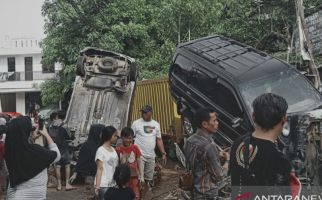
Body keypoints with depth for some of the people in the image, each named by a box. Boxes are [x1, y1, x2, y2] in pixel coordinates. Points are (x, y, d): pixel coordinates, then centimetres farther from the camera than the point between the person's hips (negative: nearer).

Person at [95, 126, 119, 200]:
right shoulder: (101, 150, -9)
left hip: (113, 184, 7)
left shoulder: (113, 149, 12)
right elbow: (99, 169, -12)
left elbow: (116, 167, 13)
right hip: (104, 185, -7)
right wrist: (97, 186, -16)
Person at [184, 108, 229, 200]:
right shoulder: (208, 146, -25)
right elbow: (219, 176, -18)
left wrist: (217, 156, 10)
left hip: (194, 191, 9)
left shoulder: (190, 141, 1)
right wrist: (227, 161, -3)